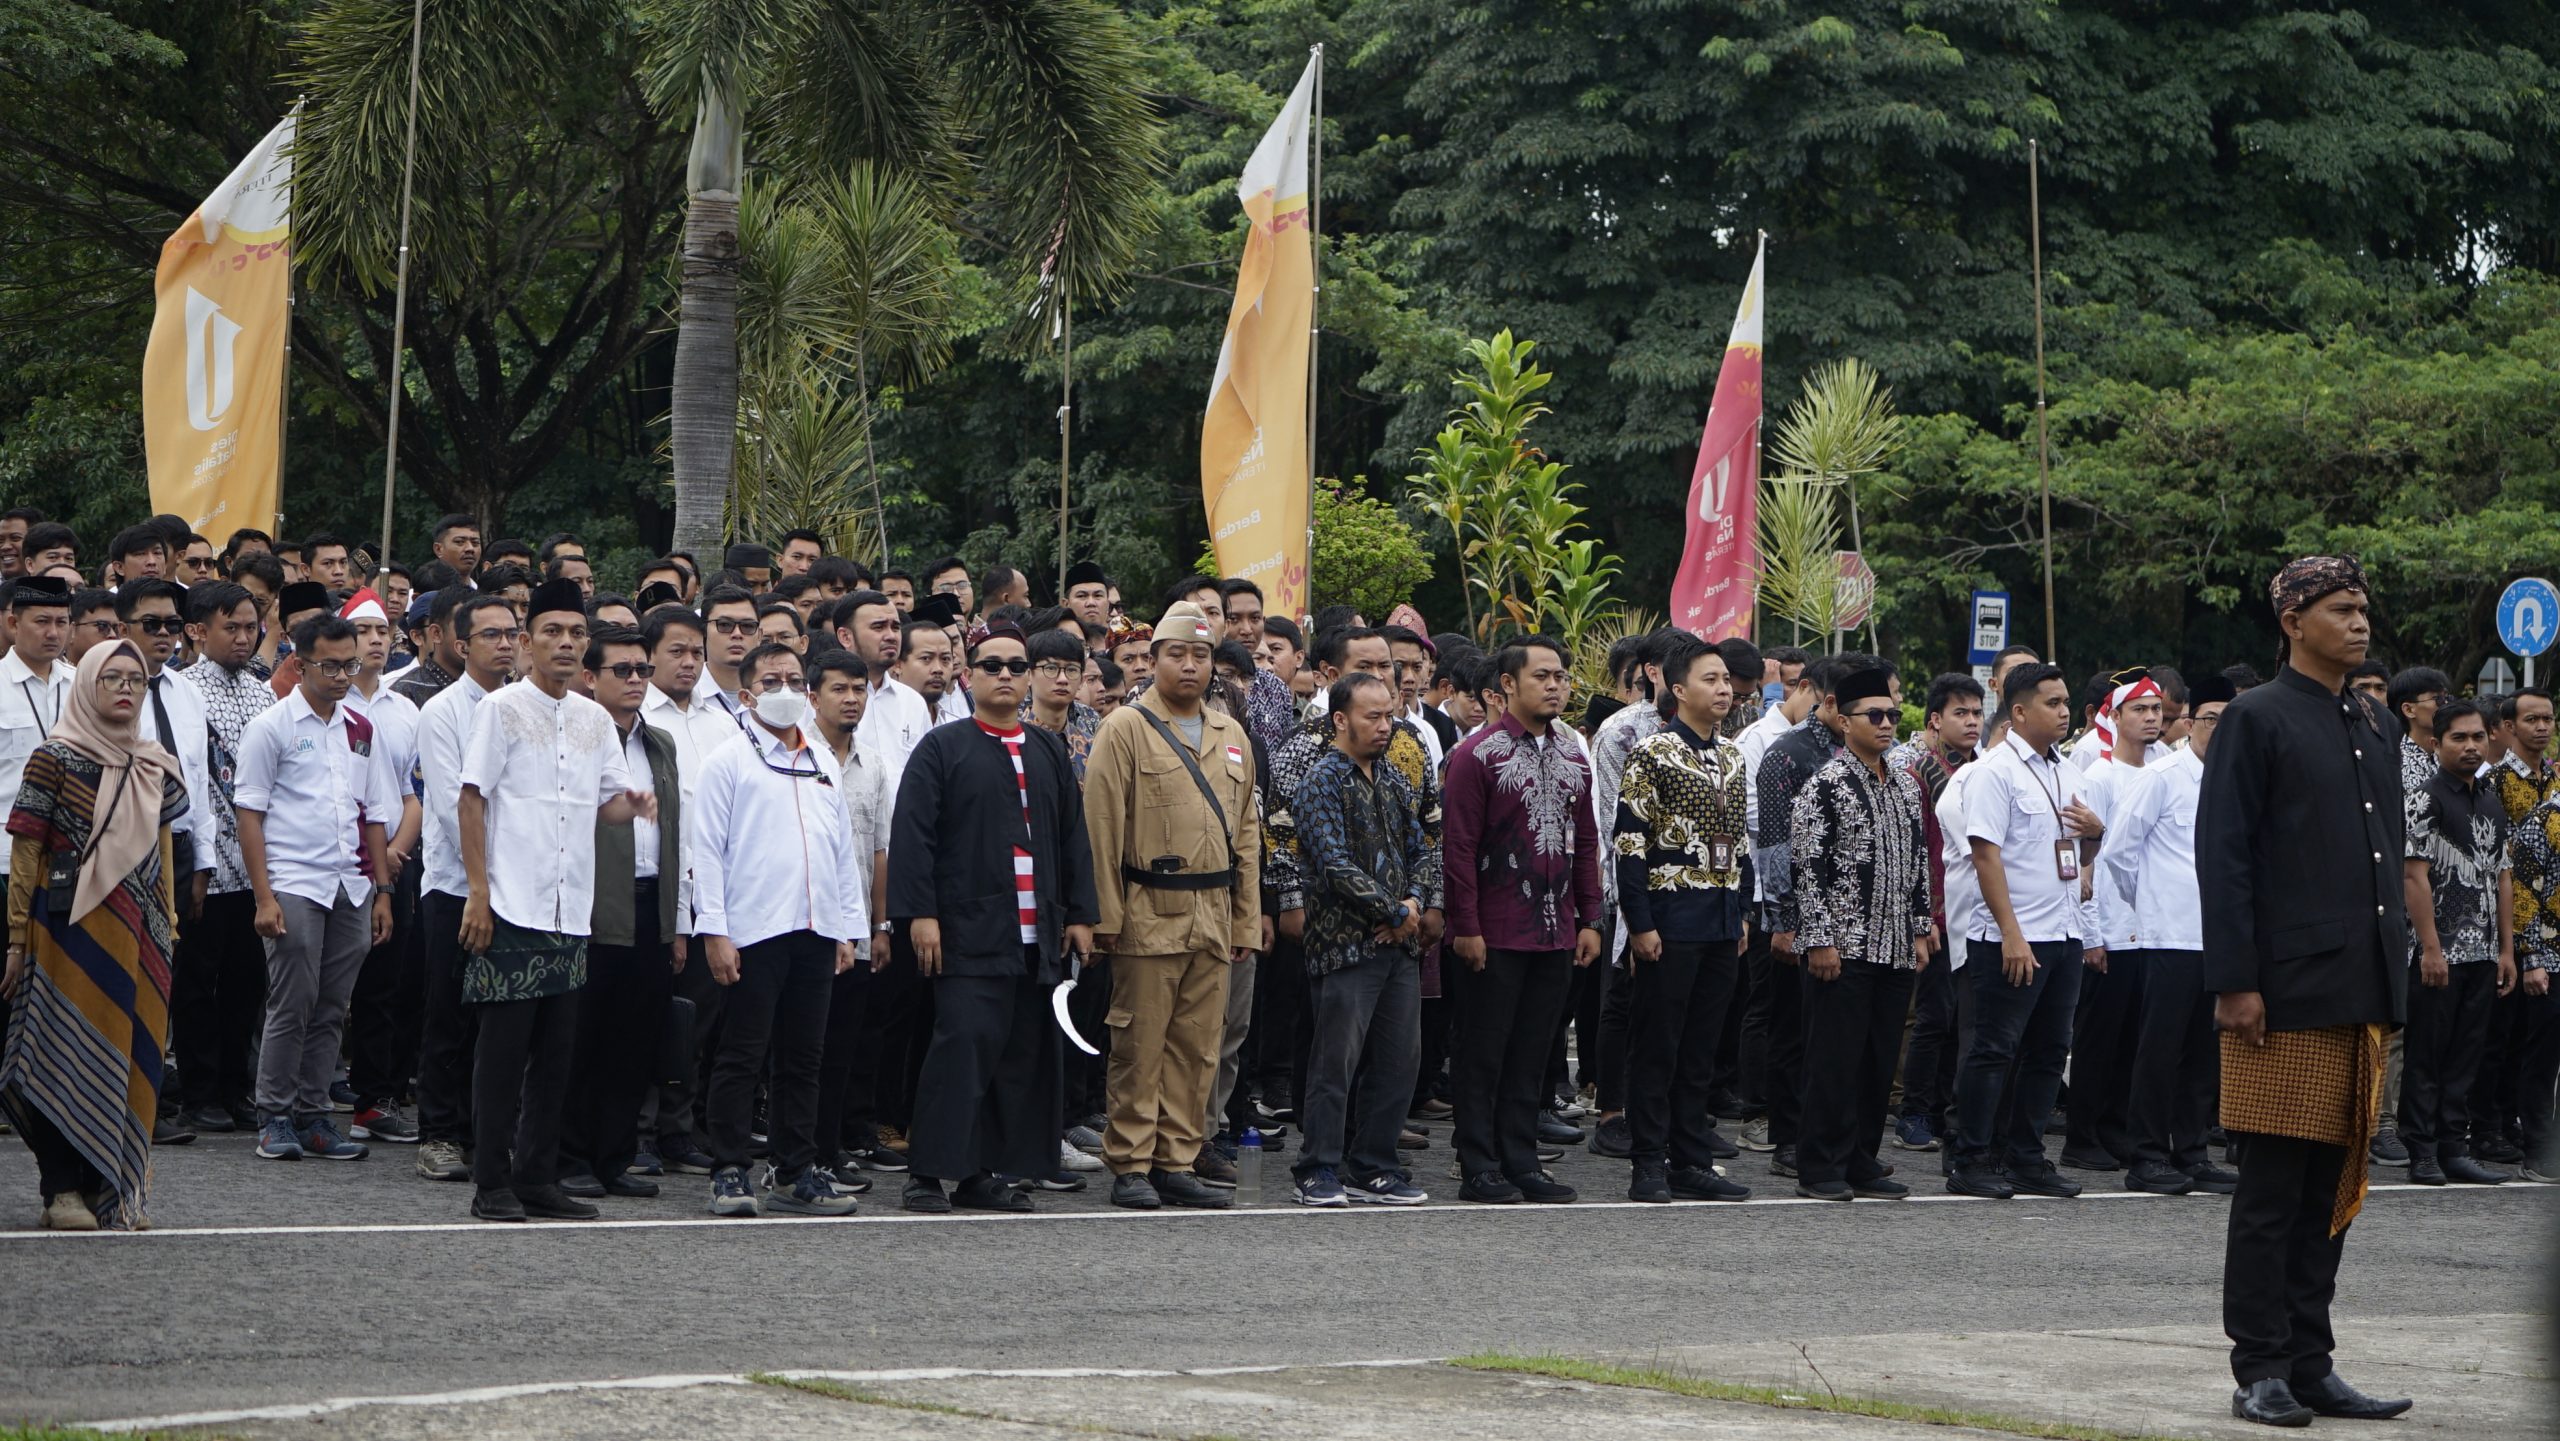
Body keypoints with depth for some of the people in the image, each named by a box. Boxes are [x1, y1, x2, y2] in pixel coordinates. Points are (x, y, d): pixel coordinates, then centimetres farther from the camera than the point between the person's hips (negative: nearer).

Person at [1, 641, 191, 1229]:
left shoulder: (157, 768, 12)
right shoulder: (56, 759, -5)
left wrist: (168, 927, 15)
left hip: (139, 935, 5)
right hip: (72, 930, -5)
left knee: (132, 1052, 5)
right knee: (69, 1050, -3)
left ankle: (117, 1188, 13)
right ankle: (63, 1189, 3)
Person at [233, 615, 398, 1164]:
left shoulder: (360, 730, 14)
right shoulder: (272, 726, -2)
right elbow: (250, 813, -4)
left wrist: (381, 891, 12)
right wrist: (263, 897, -10)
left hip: (352, 888, 5)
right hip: (294, 885, -5)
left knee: (332, 1010, 6)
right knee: (292, 1005, -6)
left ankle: (313, 1117, 12)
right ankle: (275, 1119, 3)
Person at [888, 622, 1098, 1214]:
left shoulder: (1049, 753, 18)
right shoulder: (942, 748, 2)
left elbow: (1074, 838, 19)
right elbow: (912, 835, -5)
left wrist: (1080, 915, 12)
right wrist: (919, 914, -13)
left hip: (1038, 936, 6)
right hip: (968, 933, -6)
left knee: (1024, 1051, 4)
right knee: (964, 1043, -13)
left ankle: (981, 1174, 11)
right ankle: (927, 1172, -8)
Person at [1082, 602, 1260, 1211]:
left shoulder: (1231, 736, 16)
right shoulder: (1126, 729, -2)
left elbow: (1246, 833, 19)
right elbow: (1101, 828, -6)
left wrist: (1247, 923, 14)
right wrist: (1106, 916, -11)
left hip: (1214, 918, 5)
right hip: (1149, 915, -5)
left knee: (1198, 1047, 6)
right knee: (1140, 1046, -3)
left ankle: (1177, 1163, 13)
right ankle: (1130, 1166, 3)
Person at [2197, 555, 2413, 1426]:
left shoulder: (2376, 727, 17)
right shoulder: (2257, 719, -4)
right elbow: (2222, 857, -9)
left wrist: (2393, 976, 16)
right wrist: (2234, 984, -14)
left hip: (2364, 991, 7)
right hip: (2288, 991, -7)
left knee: (2332, 1188, 9)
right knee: (2271, 1187, -2)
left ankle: (2310, 1363, 15)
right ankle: (2260, 1371, 3)